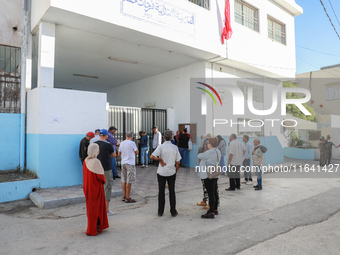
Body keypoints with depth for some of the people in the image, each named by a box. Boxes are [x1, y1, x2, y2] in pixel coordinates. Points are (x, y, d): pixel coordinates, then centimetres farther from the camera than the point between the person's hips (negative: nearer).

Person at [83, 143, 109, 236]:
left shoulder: (86, 161, 1)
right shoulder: (96, 162, -24)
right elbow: (100, 176, -21)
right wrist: (103, 180, -1)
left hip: (88, 187, 8)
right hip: (96, 188, -8)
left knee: (90, 207, 19)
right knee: (96, 208, 4)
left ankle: (92, 227, 34)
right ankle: (93, 230, 13)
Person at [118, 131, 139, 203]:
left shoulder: (122, 143, 7)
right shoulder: (132, 143, -11)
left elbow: (119, 154, 12)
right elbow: (137, 152, -3)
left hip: (123, 163, 7)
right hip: (130, 163, -7)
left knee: (124, 180, 12)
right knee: (129, 181, -2)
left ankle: (124, 196, 19)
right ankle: (127, 198, 2)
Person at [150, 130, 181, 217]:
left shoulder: (161, 147, -9)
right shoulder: (175, 147, -3)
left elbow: (152, 156, -24)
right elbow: (178, 162, -1)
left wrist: (160, 159, -8)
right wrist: (176, 171, 12)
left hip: (161, 172, -1)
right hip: (171, 172, 1)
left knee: (161, 191, 8)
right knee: (172, 191, 10)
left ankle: (160, 212, 16)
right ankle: (173, 212, 16)